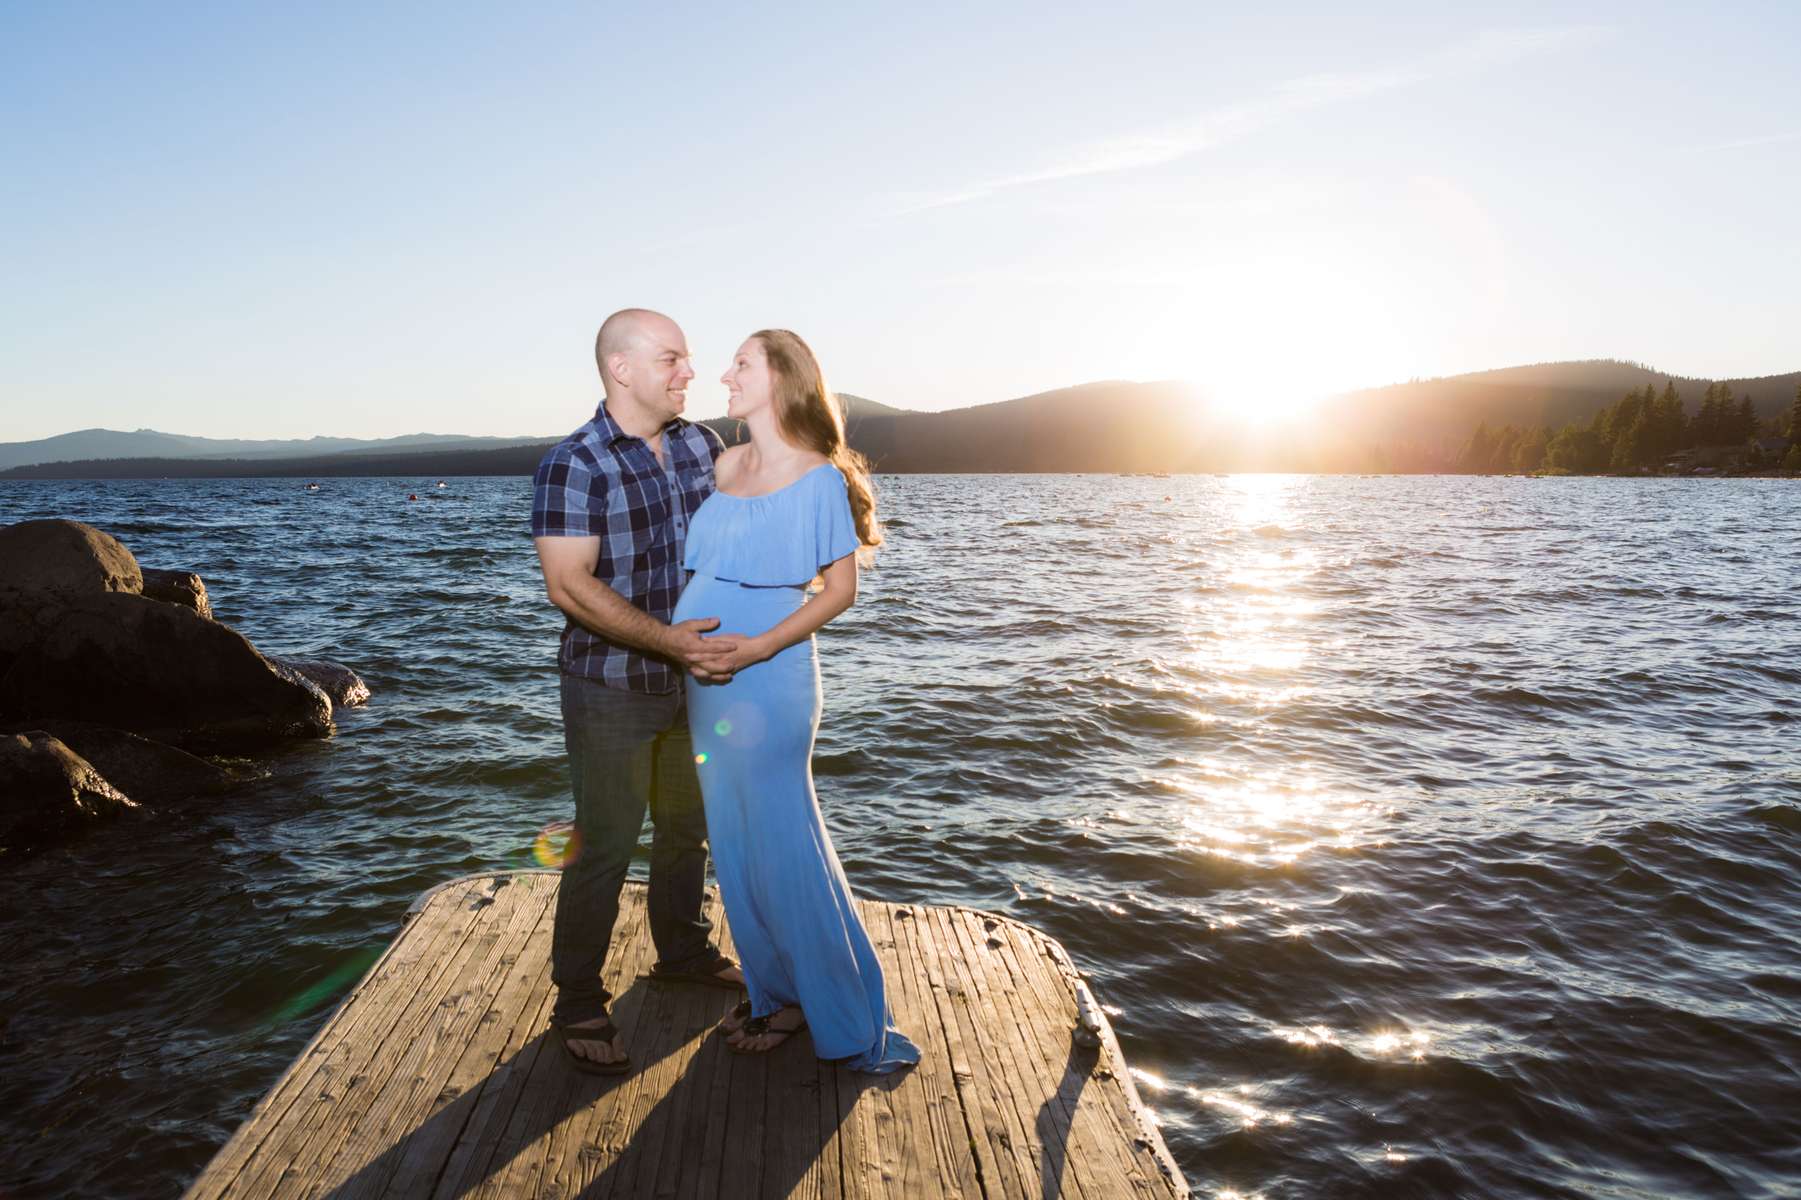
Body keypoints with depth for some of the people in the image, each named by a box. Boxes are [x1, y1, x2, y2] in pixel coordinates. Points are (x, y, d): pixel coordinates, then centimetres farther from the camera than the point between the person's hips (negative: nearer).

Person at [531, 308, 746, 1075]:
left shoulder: (702, 447, 1)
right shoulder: (574, 466, -18)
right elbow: (569, 586, -24)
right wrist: (668, 640, -29)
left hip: (690, 679, 6)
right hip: (611, 689, -6)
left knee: (689, 825, 20)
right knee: (606, 847, 2)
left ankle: (683, 952, 43)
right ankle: (577, 1005, 20)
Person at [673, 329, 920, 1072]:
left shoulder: (818, 478, -10)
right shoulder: (727, 464, 10)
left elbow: (841, 590, -9)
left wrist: (758, 647, -18)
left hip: (764, 680, -7)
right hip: (708, 679, 7)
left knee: (780, 844, 1)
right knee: (736, 843, 14)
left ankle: (818, 1005, 19)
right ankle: (773, 989, 31)